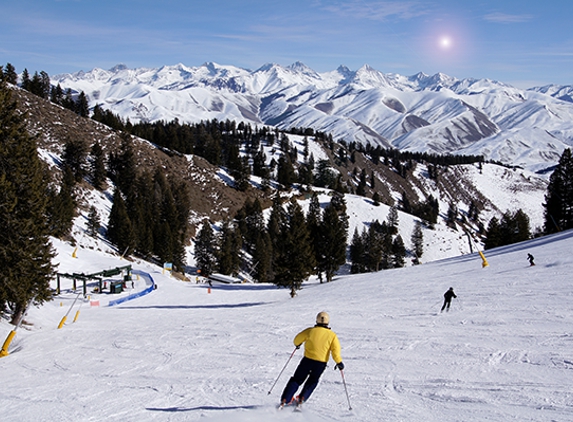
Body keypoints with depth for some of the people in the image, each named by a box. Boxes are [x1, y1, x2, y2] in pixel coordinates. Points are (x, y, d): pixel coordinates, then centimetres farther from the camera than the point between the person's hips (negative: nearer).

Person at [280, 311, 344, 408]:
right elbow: (335, 350, -9)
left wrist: (297, 344, 27)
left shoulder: (310, 331, -4)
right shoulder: (332, 335, -3)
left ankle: (284, 400, 9)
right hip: (321, 363, 1)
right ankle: (301, 399, 15)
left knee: (296, 380, 13)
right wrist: (339, 362, 3)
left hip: (307, 360, -1)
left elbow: (297, 340, 5)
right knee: (312, 382, 25)